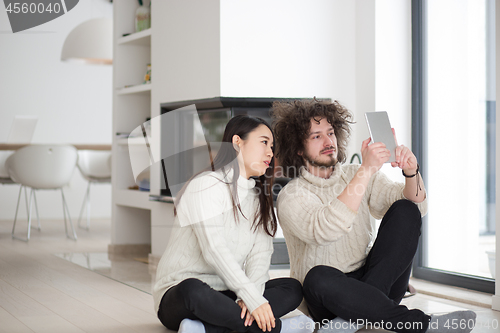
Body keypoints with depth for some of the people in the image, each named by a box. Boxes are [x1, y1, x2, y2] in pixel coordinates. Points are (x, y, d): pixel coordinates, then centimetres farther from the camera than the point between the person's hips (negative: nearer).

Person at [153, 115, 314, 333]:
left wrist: (253, 293, -21)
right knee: (193, 291, -40)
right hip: (178, 293, -7)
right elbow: (214, 251, -22)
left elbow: (260, 252, -1)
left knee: (292, 288, -13)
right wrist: (253, 299, -30)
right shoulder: (207, 185, -9)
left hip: (224, 295, 7)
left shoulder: (258, 197, 16)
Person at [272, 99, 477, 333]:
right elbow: (326, 230, -29)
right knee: (319, 277, -39)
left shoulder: (355, 175, 9)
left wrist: (411, 172, -22)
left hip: (369, 283, 5)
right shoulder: (291, 196, -7)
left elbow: (417, 207, -1)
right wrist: (367, 169, -33)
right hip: (328, 297, -4)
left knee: (405, 211, -13)